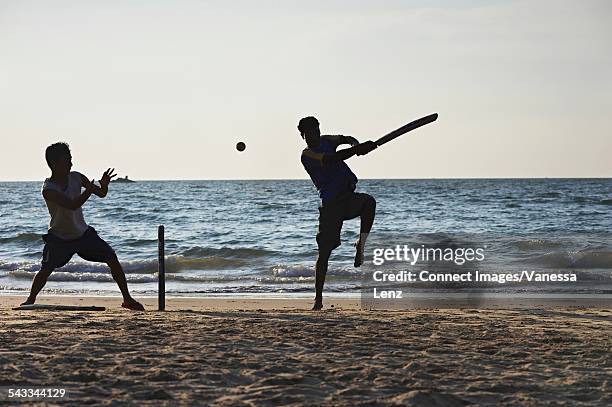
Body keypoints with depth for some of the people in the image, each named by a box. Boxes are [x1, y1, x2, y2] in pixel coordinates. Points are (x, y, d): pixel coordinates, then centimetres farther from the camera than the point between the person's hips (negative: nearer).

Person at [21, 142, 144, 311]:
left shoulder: (76, 177, -8)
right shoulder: (49, 190, -23)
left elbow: (101, 194, -1)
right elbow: (72, 205, -36)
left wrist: (104, 185, -24)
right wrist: (90, 189, -47)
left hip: (83, 233, 4)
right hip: (59, 238, -4)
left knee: (113, 260, -6)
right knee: (46, 270, -16)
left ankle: (127, 299, 3)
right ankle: (30, 300, 9)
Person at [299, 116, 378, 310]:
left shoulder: (326, 141, 14)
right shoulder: (307, 155, -7)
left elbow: (346, 139, 7)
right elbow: (333, 159, -22)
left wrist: (356, 145, -19)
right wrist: (359, 148, -33)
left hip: (349, 197, 5)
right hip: (331, 203, -4)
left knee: (369, 201, -30)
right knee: (324, 251, -3)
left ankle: (361, 245, -17)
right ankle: (318, 298, 6)